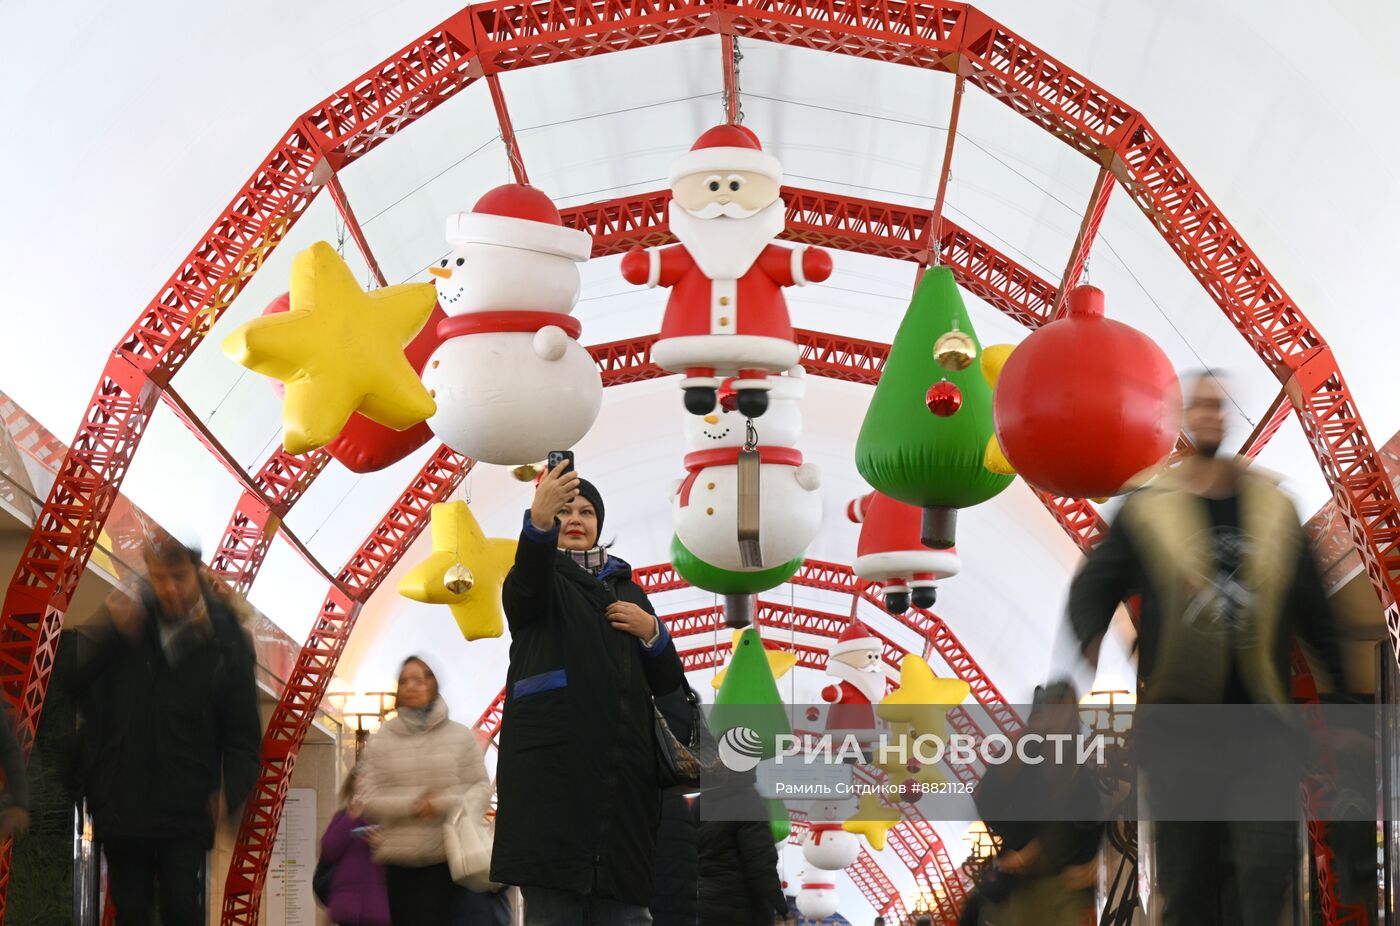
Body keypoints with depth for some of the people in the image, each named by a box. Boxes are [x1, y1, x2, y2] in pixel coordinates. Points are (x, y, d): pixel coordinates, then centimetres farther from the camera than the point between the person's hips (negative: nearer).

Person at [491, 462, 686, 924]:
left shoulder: (626, 588, 22)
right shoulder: (540, 579, 8)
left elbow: (667, 682, 19)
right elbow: (526, 581, -20)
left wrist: (652, 632, -2)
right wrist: (539, 519, -40)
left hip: (622, 772, 4)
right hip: (553, 767, -4)